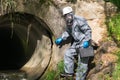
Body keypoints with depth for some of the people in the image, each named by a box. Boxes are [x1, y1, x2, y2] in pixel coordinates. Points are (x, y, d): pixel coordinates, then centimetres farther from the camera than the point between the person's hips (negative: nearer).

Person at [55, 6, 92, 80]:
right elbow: (67, 32, 26)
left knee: (82, 61, -3)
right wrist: (61, 39, 19)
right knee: (68, 54, 12)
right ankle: (69, 72, 23)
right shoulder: (69, 23, 7)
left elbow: (88, 30, -21)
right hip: (77, 42, 10)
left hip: (84, 43, -9)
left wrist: (87, 41, -28)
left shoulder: (79, 20, -21)